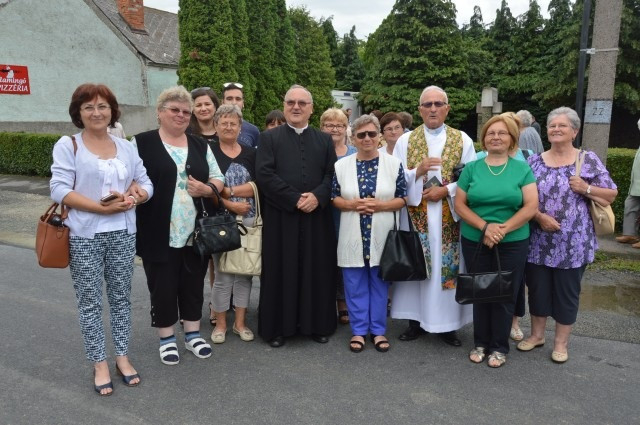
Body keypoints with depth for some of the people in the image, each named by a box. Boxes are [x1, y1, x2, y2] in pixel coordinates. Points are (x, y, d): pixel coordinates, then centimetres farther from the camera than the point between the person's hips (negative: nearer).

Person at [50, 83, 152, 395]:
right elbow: (59, 190, -12)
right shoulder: (67, 145, -3)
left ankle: (122, 357, 26)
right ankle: (99, 363, 19)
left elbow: (146, 185, 8)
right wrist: (102, 207, -20)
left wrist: (132, 199, -14)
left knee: (121, 297, 12)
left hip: (123, 235, 4)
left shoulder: (126, 147, 9)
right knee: (90, 301, 5)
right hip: (84, 237, -3)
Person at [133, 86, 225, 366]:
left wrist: (206, 189, -9)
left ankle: (193, 333, 29)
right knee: (162, 286, 7)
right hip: (159, 233, -3)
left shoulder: (200, 145, 11)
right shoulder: (142, 143, -1)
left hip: (196, 232, 4)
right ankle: (166, 338, 25)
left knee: (193, 284, 13)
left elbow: (218, 179, 11)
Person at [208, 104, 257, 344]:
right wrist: (230, 205, -14)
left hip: (249, 221, 3)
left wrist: (229, 191, -12)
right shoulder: (209, 153, 0)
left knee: (244, 272, 9)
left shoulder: (250, 154, 8)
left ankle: (240, 323, 21)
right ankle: (220, 324, 19)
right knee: (222, 274, 4)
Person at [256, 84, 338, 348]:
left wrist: (317, 196, -13)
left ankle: (317, 324, 21)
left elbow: (332, 175, 6)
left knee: (317, 271, 8)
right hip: (281, 216, -2)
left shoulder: (324, 140, 14)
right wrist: (295, 199, -14)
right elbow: (264, 175, -8)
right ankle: (277, 326, 16)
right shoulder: (269, 138, 4)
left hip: (317, 217, 3)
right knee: (281, 272, 3)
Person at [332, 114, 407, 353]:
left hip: (381, 235, -1)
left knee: (379, 283, 10)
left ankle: (378, 330, 25)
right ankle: (359, 330, 23)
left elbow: (402, 199, 0)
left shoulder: (394, 164, 0)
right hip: (352, 236, 1)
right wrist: (352, 204, -14)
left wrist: (379, 205, -16)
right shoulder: (341, 165, 3)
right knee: (355, 284, 8)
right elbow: (333, 198, 5)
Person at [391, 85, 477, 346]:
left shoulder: (463, 140, 5)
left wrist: (446, 190, -13)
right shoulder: (405, 140, 6)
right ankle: (416, 320, 18)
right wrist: (418, 171, -16)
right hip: (415, 216, 1)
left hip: (449, 217, 0)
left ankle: (447, 324, 16)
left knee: (447, 266, 3)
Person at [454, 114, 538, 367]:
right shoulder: (471, 168, 2)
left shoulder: (522, 169, 1)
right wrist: (485, 227, -16)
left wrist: (503, 229, -17)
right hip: (475, 241, 1)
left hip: (513, 243, 0)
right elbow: (460, 205, -2)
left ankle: (499, 347, 23)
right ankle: (480, 343, 26)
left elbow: (531, 206, -6)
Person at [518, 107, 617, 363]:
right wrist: (539, 217, -15)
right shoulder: (534, 161, 4)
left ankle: (561, 342, 26)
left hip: (573, 244, -2)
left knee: (567, 292, 9)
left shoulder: (589, 160, -1)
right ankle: (537, 334, 32)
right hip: (538, 242, 2)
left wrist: (586, 189, -15)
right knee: (537, 289, 12)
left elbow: (611, 195, 1)